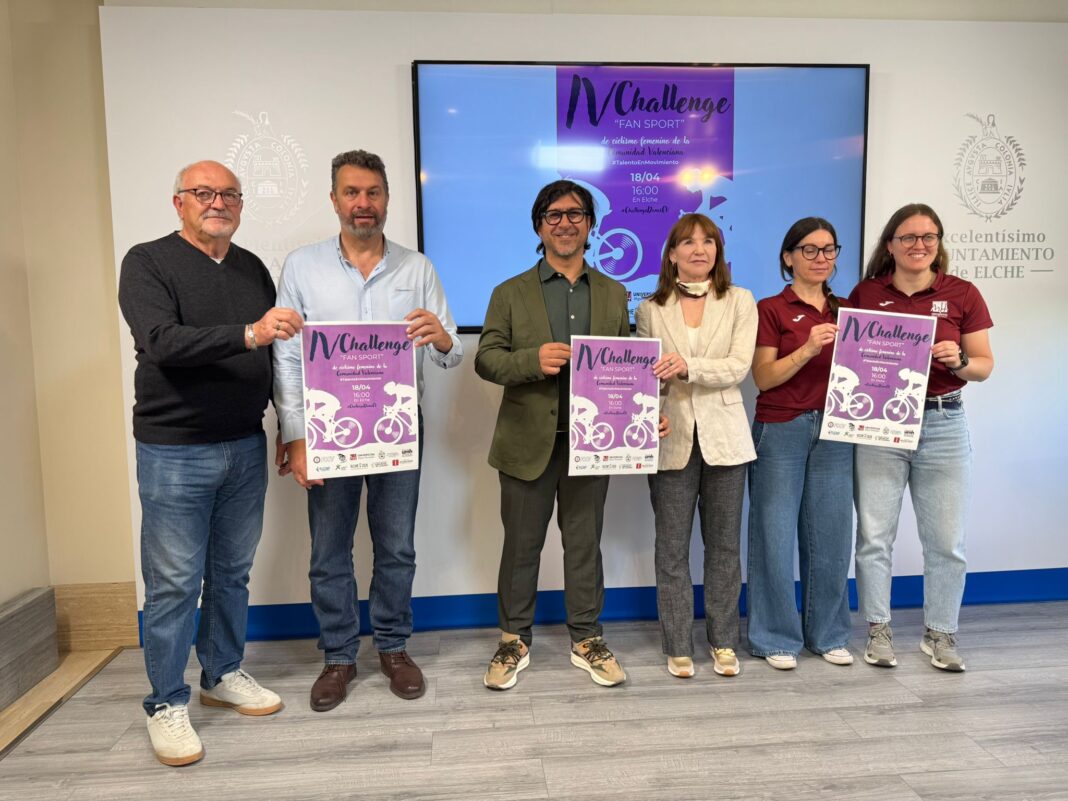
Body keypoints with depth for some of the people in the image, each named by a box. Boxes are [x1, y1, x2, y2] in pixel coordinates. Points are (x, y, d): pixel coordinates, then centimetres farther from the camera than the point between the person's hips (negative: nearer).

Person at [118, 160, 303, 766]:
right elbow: (161, 340, -22)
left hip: (246, 447, 5)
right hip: (174, 452, -5)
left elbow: (275, 350, 15)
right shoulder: (148, 263, -5)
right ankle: (167, 704, 19)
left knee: (233, 573, 15)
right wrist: (247, 334, -34)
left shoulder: (253, 268, 11)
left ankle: (224, 675, 32)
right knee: (174, 582, 3)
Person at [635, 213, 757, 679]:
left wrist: (688, 366, -24)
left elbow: (738, 367, -8)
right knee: (672, 548, 6)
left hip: (723, 437, 0)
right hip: (671, 439, 0)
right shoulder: (650, 309, 6)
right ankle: (678, 646, 19)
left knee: (724, 544, 10)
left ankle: (723, 642, 25)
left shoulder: (740, 302, 4)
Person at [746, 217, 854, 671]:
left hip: (834, 431, 4)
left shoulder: (844, 311, 14)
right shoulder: (771, 309, -1)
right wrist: (807, 349, -21)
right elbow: (763, 377, -8)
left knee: (830, 533, 7)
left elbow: (857, 373, 18)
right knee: (775, 534, -1)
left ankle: (828, 634, 24)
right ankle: (776, 637, 14)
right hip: (780, 430, -4)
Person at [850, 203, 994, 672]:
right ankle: (878, 630, 19)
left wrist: (959, 361, -14)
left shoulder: (963, 295, 4)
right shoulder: (866, 294, 4)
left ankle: (940, 633, 24)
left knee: (946, 541, 5)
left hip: (943, 425, 1)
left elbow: (985, 366, 6)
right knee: (874, 536, 3)